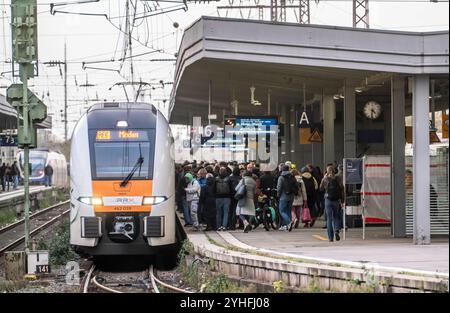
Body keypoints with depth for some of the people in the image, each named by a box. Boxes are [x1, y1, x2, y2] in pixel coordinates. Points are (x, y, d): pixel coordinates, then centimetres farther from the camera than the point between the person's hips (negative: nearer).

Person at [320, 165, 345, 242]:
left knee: (329, 218, 4)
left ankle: (331, 237, 0)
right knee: (336, 217, 16)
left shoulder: (325, 179, -4)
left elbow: (321, 188, 14)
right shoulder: (337, 179, -4)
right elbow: (342, 189, -6)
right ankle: (336, 230, -11)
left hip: (328, 200, -1)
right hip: (336, 200, 1)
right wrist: (342, 200, -2)